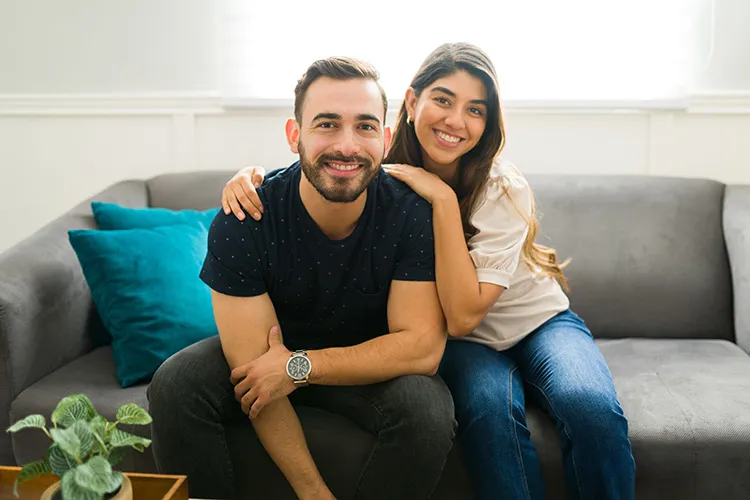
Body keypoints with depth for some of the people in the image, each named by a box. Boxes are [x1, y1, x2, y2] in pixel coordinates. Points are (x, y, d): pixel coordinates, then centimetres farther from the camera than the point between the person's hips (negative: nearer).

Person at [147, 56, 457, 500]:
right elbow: (255, 373, -23)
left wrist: (300, 367, -29)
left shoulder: (412, 213, -23)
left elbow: (423, 348, -24)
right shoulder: (241, 225, -24)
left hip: (374, 363, 0)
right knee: (175, 385, -24)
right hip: (276, 352, 1)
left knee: (428, 408, -30)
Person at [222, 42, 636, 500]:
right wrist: (254, 176, -23)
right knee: (490, 407, -34)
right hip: (468, 345, 1)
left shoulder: (504, 189, -21)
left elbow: (462, 315, -29)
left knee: (590, 407, -31)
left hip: (539, 323, 0)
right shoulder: (382, 176, -13)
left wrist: (443, 198, -33)